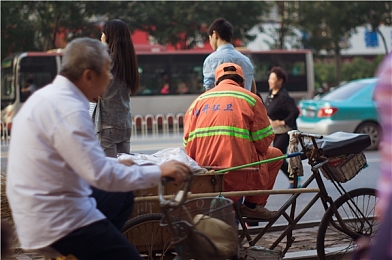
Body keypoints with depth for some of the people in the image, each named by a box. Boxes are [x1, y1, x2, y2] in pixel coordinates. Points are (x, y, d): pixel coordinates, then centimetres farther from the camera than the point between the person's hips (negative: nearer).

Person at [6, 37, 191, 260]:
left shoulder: (51, 96, 8)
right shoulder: (68, 108, -23)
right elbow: (102, 175, -26)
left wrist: (115, 164, 16)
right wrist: (159, 171, -15)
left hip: (43, 210, 10)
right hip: (57, 224, -10)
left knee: (121, 199, 25)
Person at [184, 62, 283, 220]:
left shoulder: (198, 101, 18)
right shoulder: (250, 98, 8)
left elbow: (187, 144, 10)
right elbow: (263, 141, 4)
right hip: (238, 175, -5)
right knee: (275, 155, 21)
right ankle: (253, 204, 13)